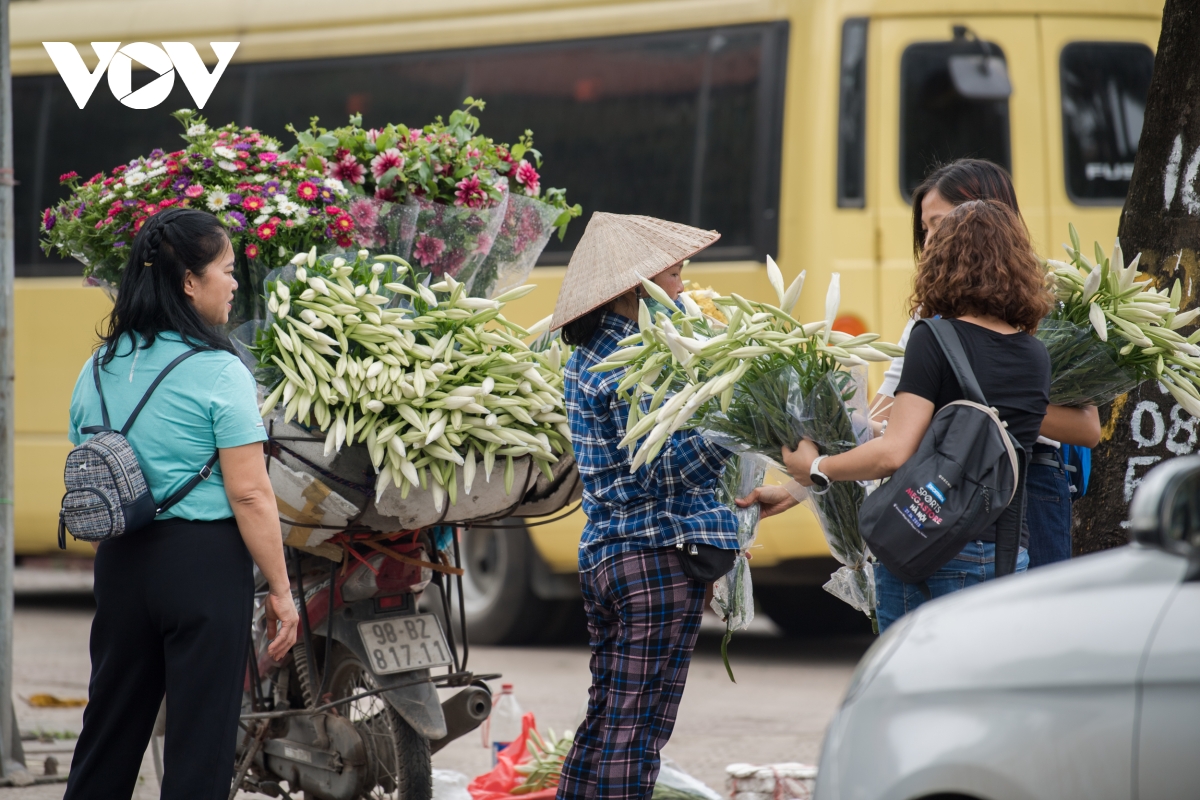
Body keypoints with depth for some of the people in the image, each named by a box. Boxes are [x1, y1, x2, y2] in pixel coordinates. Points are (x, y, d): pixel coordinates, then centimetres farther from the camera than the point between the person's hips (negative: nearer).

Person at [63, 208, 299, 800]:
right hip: (203, 560, -6)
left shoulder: (99, 369, 8)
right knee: (201, 736, 0)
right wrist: (280, 591, -8)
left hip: (120, 559, 6)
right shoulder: (217, 373, -11)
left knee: (109, 729, 14)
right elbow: (249, 495, -14)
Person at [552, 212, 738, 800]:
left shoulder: (586, 356, 14)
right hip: (658, 553, -10)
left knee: (604, 717, 13)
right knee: (638, 725, -6)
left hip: (603, 552, 10)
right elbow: (657, 470, -20)